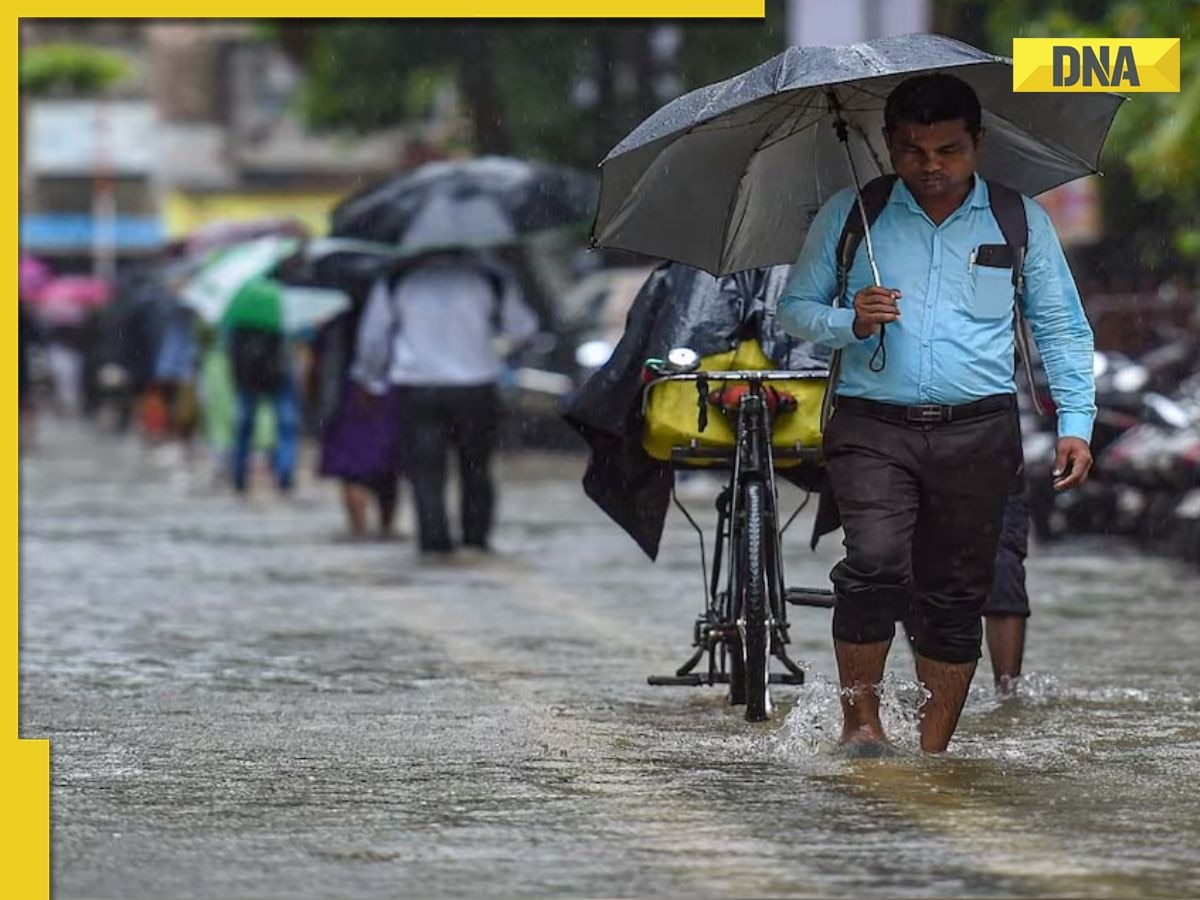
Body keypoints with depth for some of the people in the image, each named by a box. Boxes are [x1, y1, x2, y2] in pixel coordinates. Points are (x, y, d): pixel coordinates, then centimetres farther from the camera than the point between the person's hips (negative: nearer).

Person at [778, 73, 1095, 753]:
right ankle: (861, 718, -9)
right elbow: (795, 308, 14)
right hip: (872, 426, -1)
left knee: (957, 594, 2)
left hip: (978, 431, 1)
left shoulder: (1020, 221, 10)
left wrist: (1076, 424, 4)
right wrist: (849, 323, -7)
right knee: (876, 562, -22)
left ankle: (934, 750, 10)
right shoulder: (849, 217, 8)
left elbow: (1061, 329, 14)